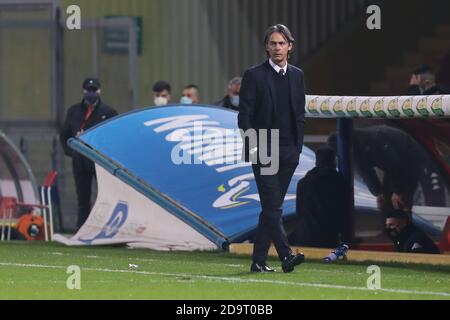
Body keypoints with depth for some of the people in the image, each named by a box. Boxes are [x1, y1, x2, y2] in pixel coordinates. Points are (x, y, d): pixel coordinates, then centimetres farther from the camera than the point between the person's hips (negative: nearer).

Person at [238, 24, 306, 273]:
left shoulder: (297, 76, 13)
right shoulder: (254, 75, -2)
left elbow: (300, 114, 16)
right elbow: (244, 116, -3)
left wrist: (298, 146, 8)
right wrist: (254, 147, -11)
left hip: (288, 152, 5)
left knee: (271, 208, 7)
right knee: (273, 206, -13)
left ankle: (259, 261, 10)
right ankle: (286, 256, -21)